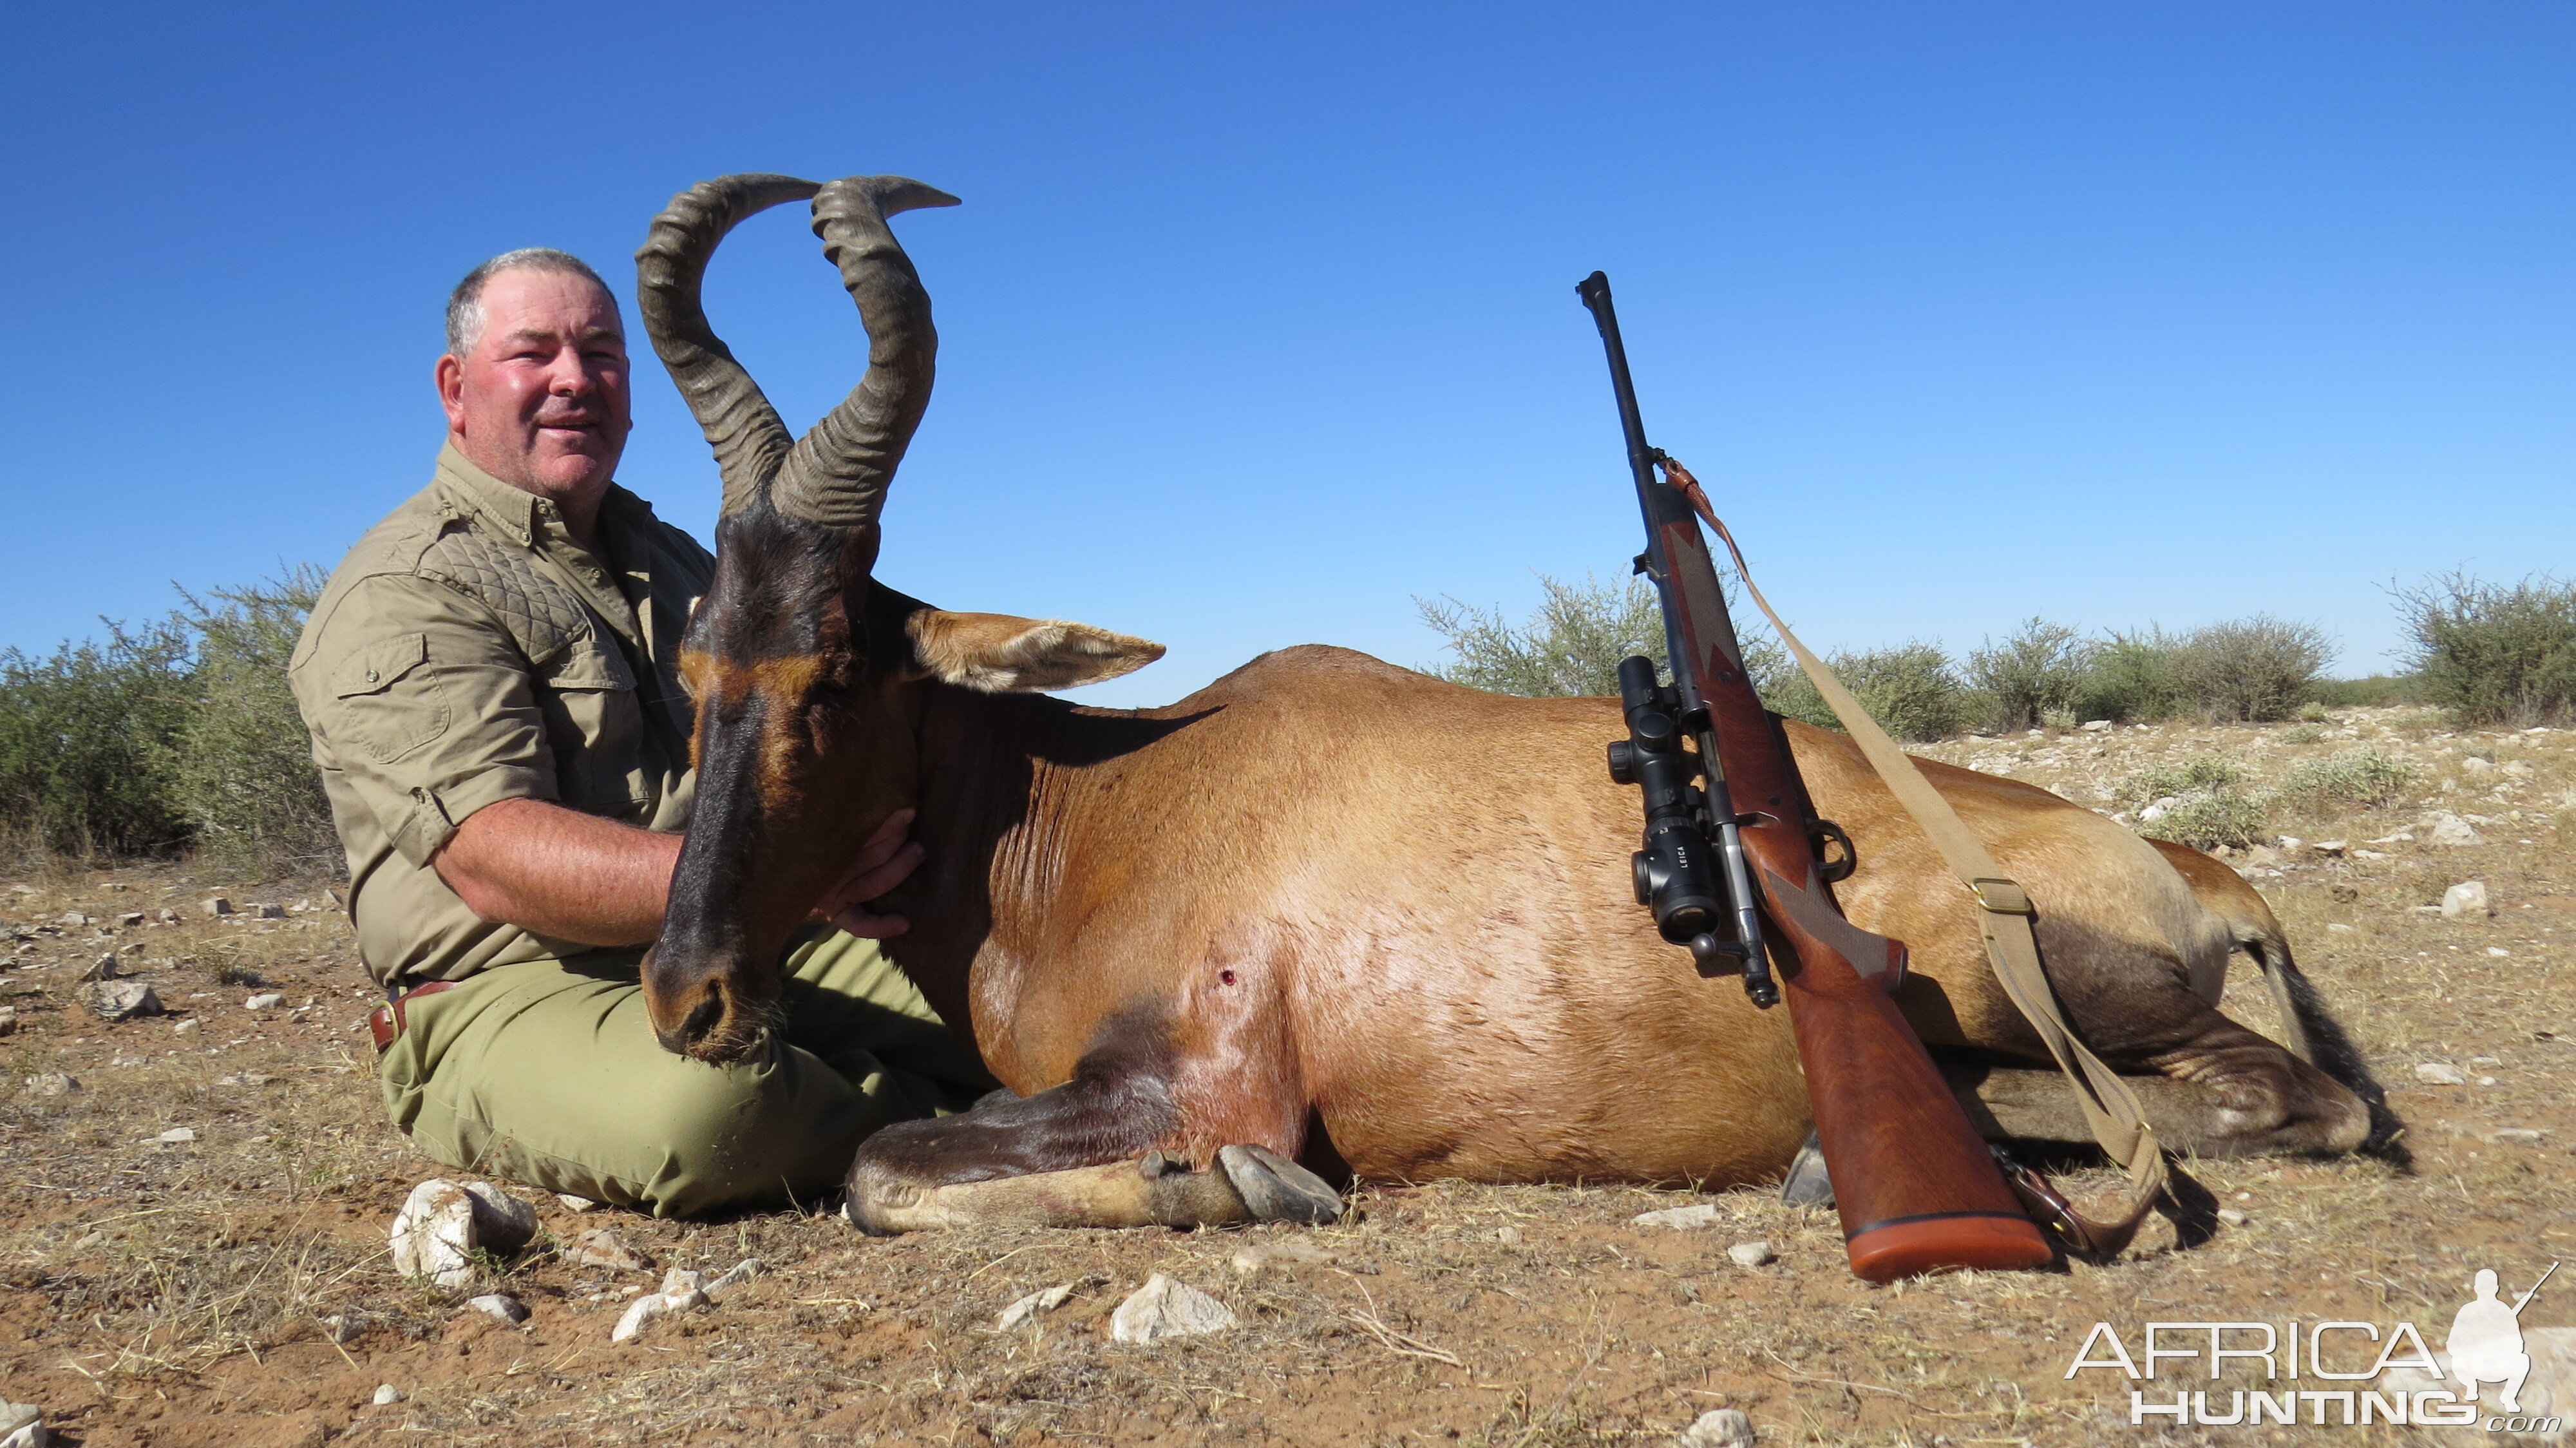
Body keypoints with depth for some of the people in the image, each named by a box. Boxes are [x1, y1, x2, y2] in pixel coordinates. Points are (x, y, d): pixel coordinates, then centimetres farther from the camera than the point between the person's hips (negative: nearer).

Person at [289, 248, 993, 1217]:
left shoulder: (673, 559, 21)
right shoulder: (400, 599, -6)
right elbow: (495, 861, -21)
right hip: (516, 988, -6)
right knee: (699, 1102, -38)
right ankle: (925, 1131, -10)